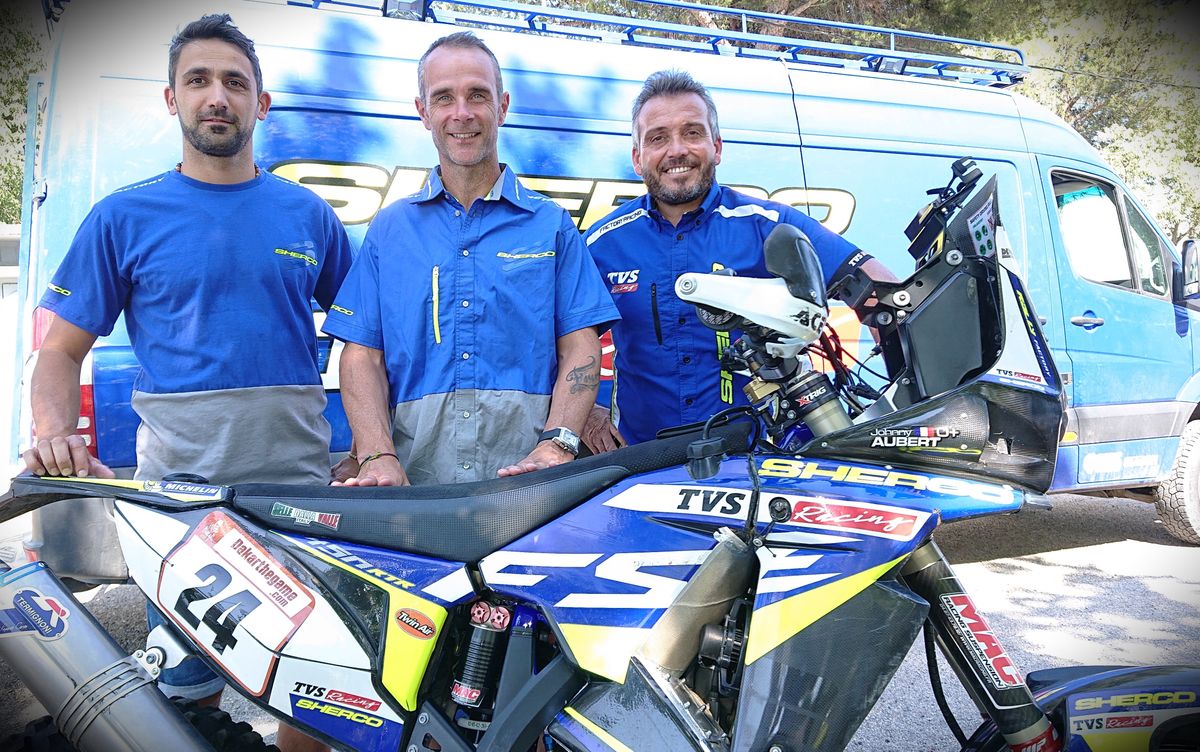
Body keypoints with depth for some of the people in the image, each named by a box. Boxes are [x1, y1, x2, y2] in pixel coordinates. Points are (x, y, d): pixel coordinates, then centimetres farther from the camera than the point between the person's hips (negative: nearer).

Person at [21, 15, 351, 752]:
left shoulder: (308, 214, 7)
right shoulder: (124, 216, 4)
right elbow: (62, 350, 5)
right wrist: (56, 435, -14)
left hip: (301, 476, 1)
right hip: (178, 479, -1)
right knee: (187, 687, 10)